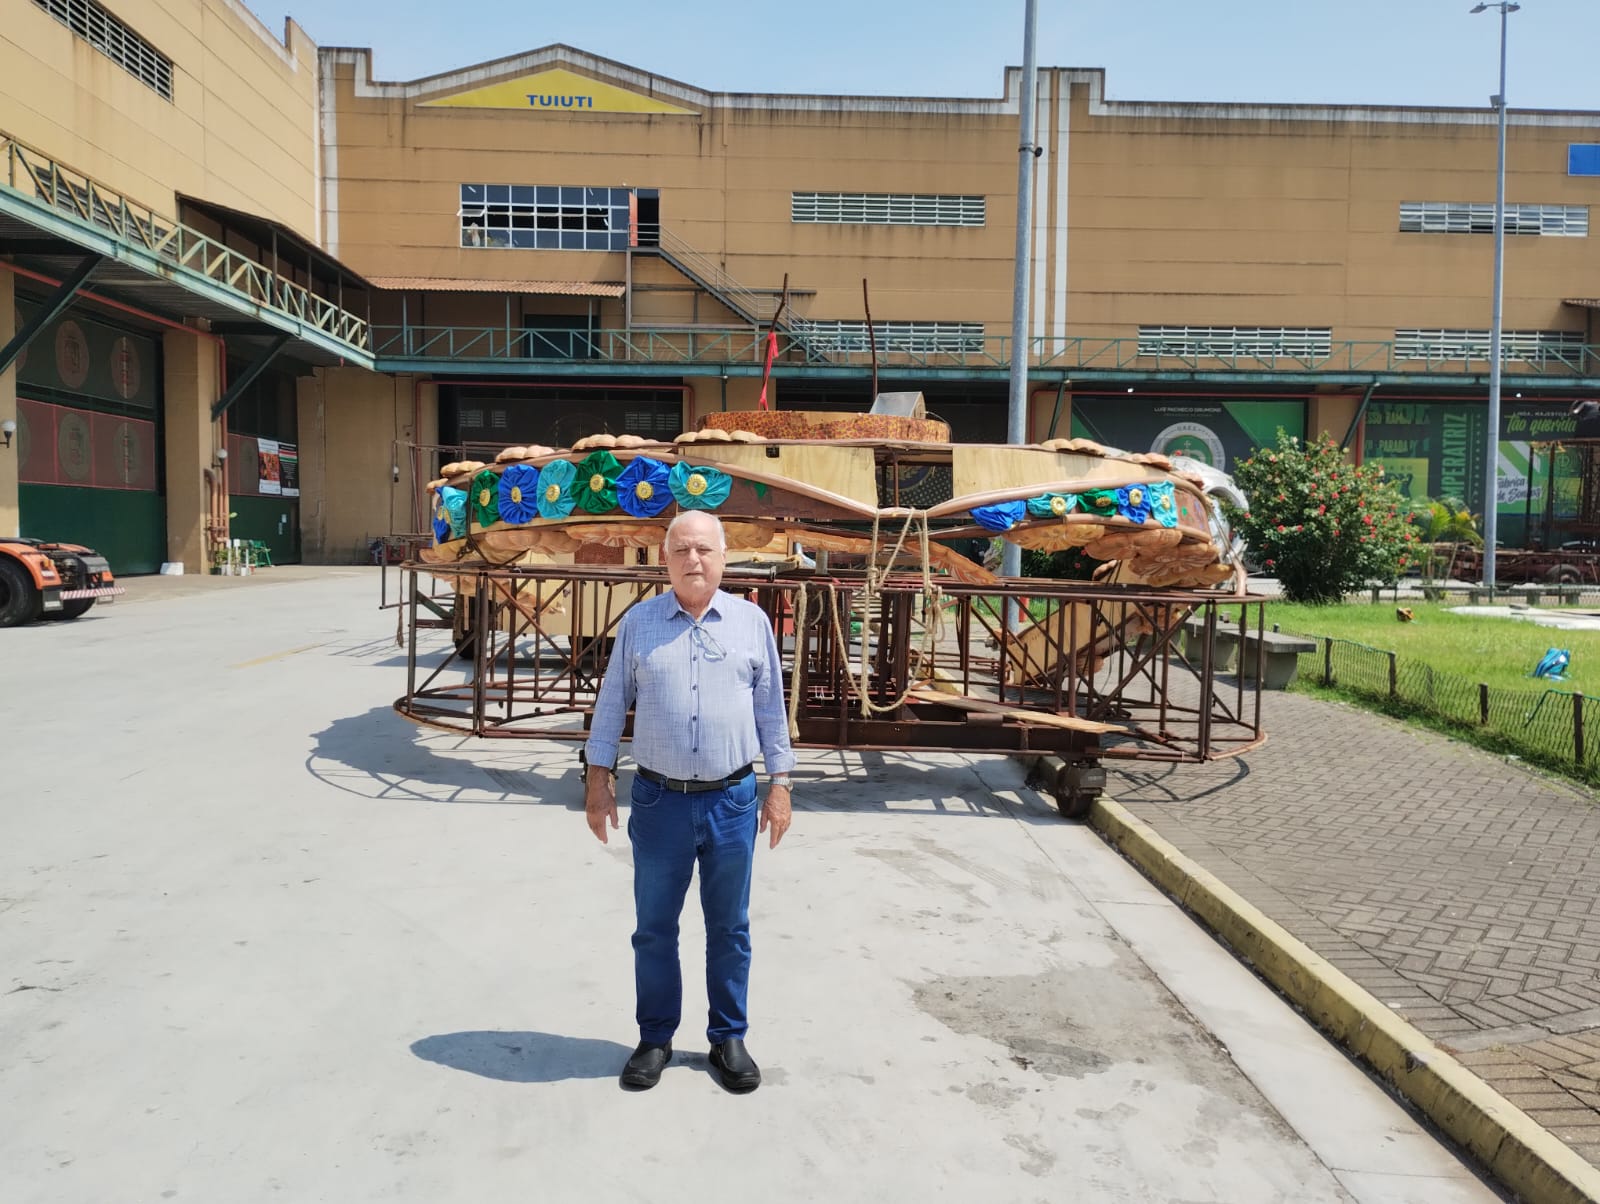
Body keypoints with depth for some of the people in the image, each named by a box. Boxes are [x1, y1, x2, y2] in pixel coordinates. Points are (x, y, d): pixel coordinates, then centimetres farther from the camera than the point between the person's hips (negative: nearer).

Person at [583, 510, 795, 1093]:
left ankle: (729, 1038, 29)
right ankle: (655, 1039, 29)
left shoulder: (752, 621, 2)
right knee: (654, 929, 12)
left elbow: (771, 709, 6)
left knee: (729, 929, 12)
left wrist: (779, 784, 4)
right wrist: (598, 777, 2)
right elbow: (611, 702, 6)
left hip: (732, 802, 0)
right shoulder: (638, 622, 1)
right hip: (660, 801, 0)